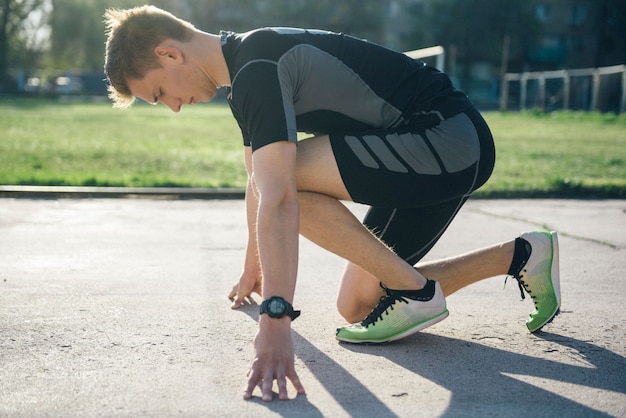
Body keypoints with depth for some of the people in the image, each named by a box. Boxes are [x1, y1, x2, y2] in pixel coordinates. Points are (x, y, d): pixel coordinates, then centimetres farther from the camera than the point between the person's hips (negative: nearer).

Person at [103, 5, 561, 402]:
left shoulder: (257, 68, -20)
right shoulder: (247, 72, 13)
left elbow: (278, 198, -34)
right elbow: (259, 184, 27)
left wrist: (275, 321, -40)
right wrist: (254, 266, 38)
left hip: (451, 142, -10)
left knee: (285, 176, -22)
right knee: (357, 306, 10)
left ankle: (414, 291, -9)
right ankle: (521, 255, 19)